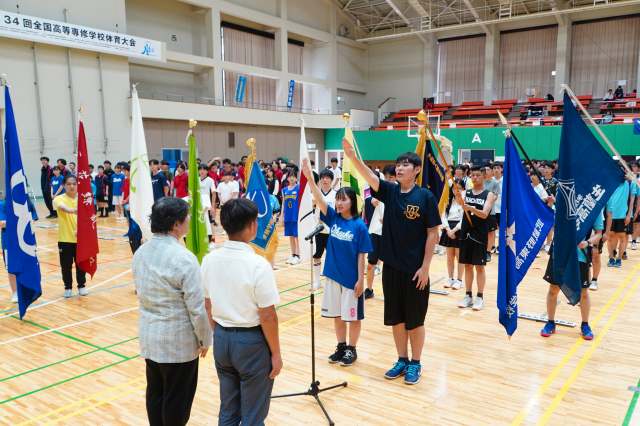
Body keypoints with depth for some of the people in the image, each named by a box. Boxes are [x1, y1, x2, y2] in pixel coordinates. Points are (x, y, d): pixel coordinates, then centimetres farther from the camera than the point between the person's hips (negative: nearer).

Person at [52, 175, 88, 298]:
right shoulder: (59, 199, -8)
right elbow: (63, 207, -32)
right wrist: (73, 210, -54)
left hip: (80, 238, 2)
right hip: (65, 238, -1)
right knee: (66, 265, 7)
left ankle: (81, 286, 27)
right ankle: (68, 287, 24)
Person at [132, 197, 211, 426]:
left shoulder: (141, 252, 0)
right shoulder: (183, 258, -23)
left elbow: (140, 293, 10)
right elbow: (197, 307, -20)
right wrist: (205, 339, -7)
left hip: (149, 336, 7)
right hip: (178, 340, -7)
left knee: (155, 392, 20)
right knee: (177, 399, 10)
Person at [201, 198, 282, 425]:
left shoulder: (209, 260, -4)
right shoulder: (258, 265, -22)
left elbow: (208, 306, 6)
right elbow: (267, 316, -18)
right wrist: (276, 353, -6)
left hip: (222, 339, 6)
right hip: (252, 342, -6)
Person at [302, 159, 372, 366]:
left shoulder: (359, 226, -11)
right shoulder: (333, 217, -1)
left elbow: (361, 256, -9)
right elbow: (319, 199, -16)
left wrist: (360, 279, -10)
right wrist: (309, 178, -30)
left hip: (352, 278, -4)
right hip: (333, 275, 4)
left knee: (353, 316, 9)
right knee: (337, 315, 15)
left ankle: (351, 349, 25)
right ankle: (341, 347, 31)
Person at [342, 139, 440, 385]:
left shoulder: (425, 197, -8)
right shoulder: (389, 191, 2)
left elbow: (432, 233, -7)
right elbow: (369, 176, -15)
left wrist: (425, 266, -11)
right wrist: (352, 156, -32)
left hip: (415, 269, -4)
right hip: (391, 266, 4)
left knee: (415, 319, 8)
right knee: (396, 318, 14)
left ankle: (415, 363, 25)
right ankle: (402, 360, 30)